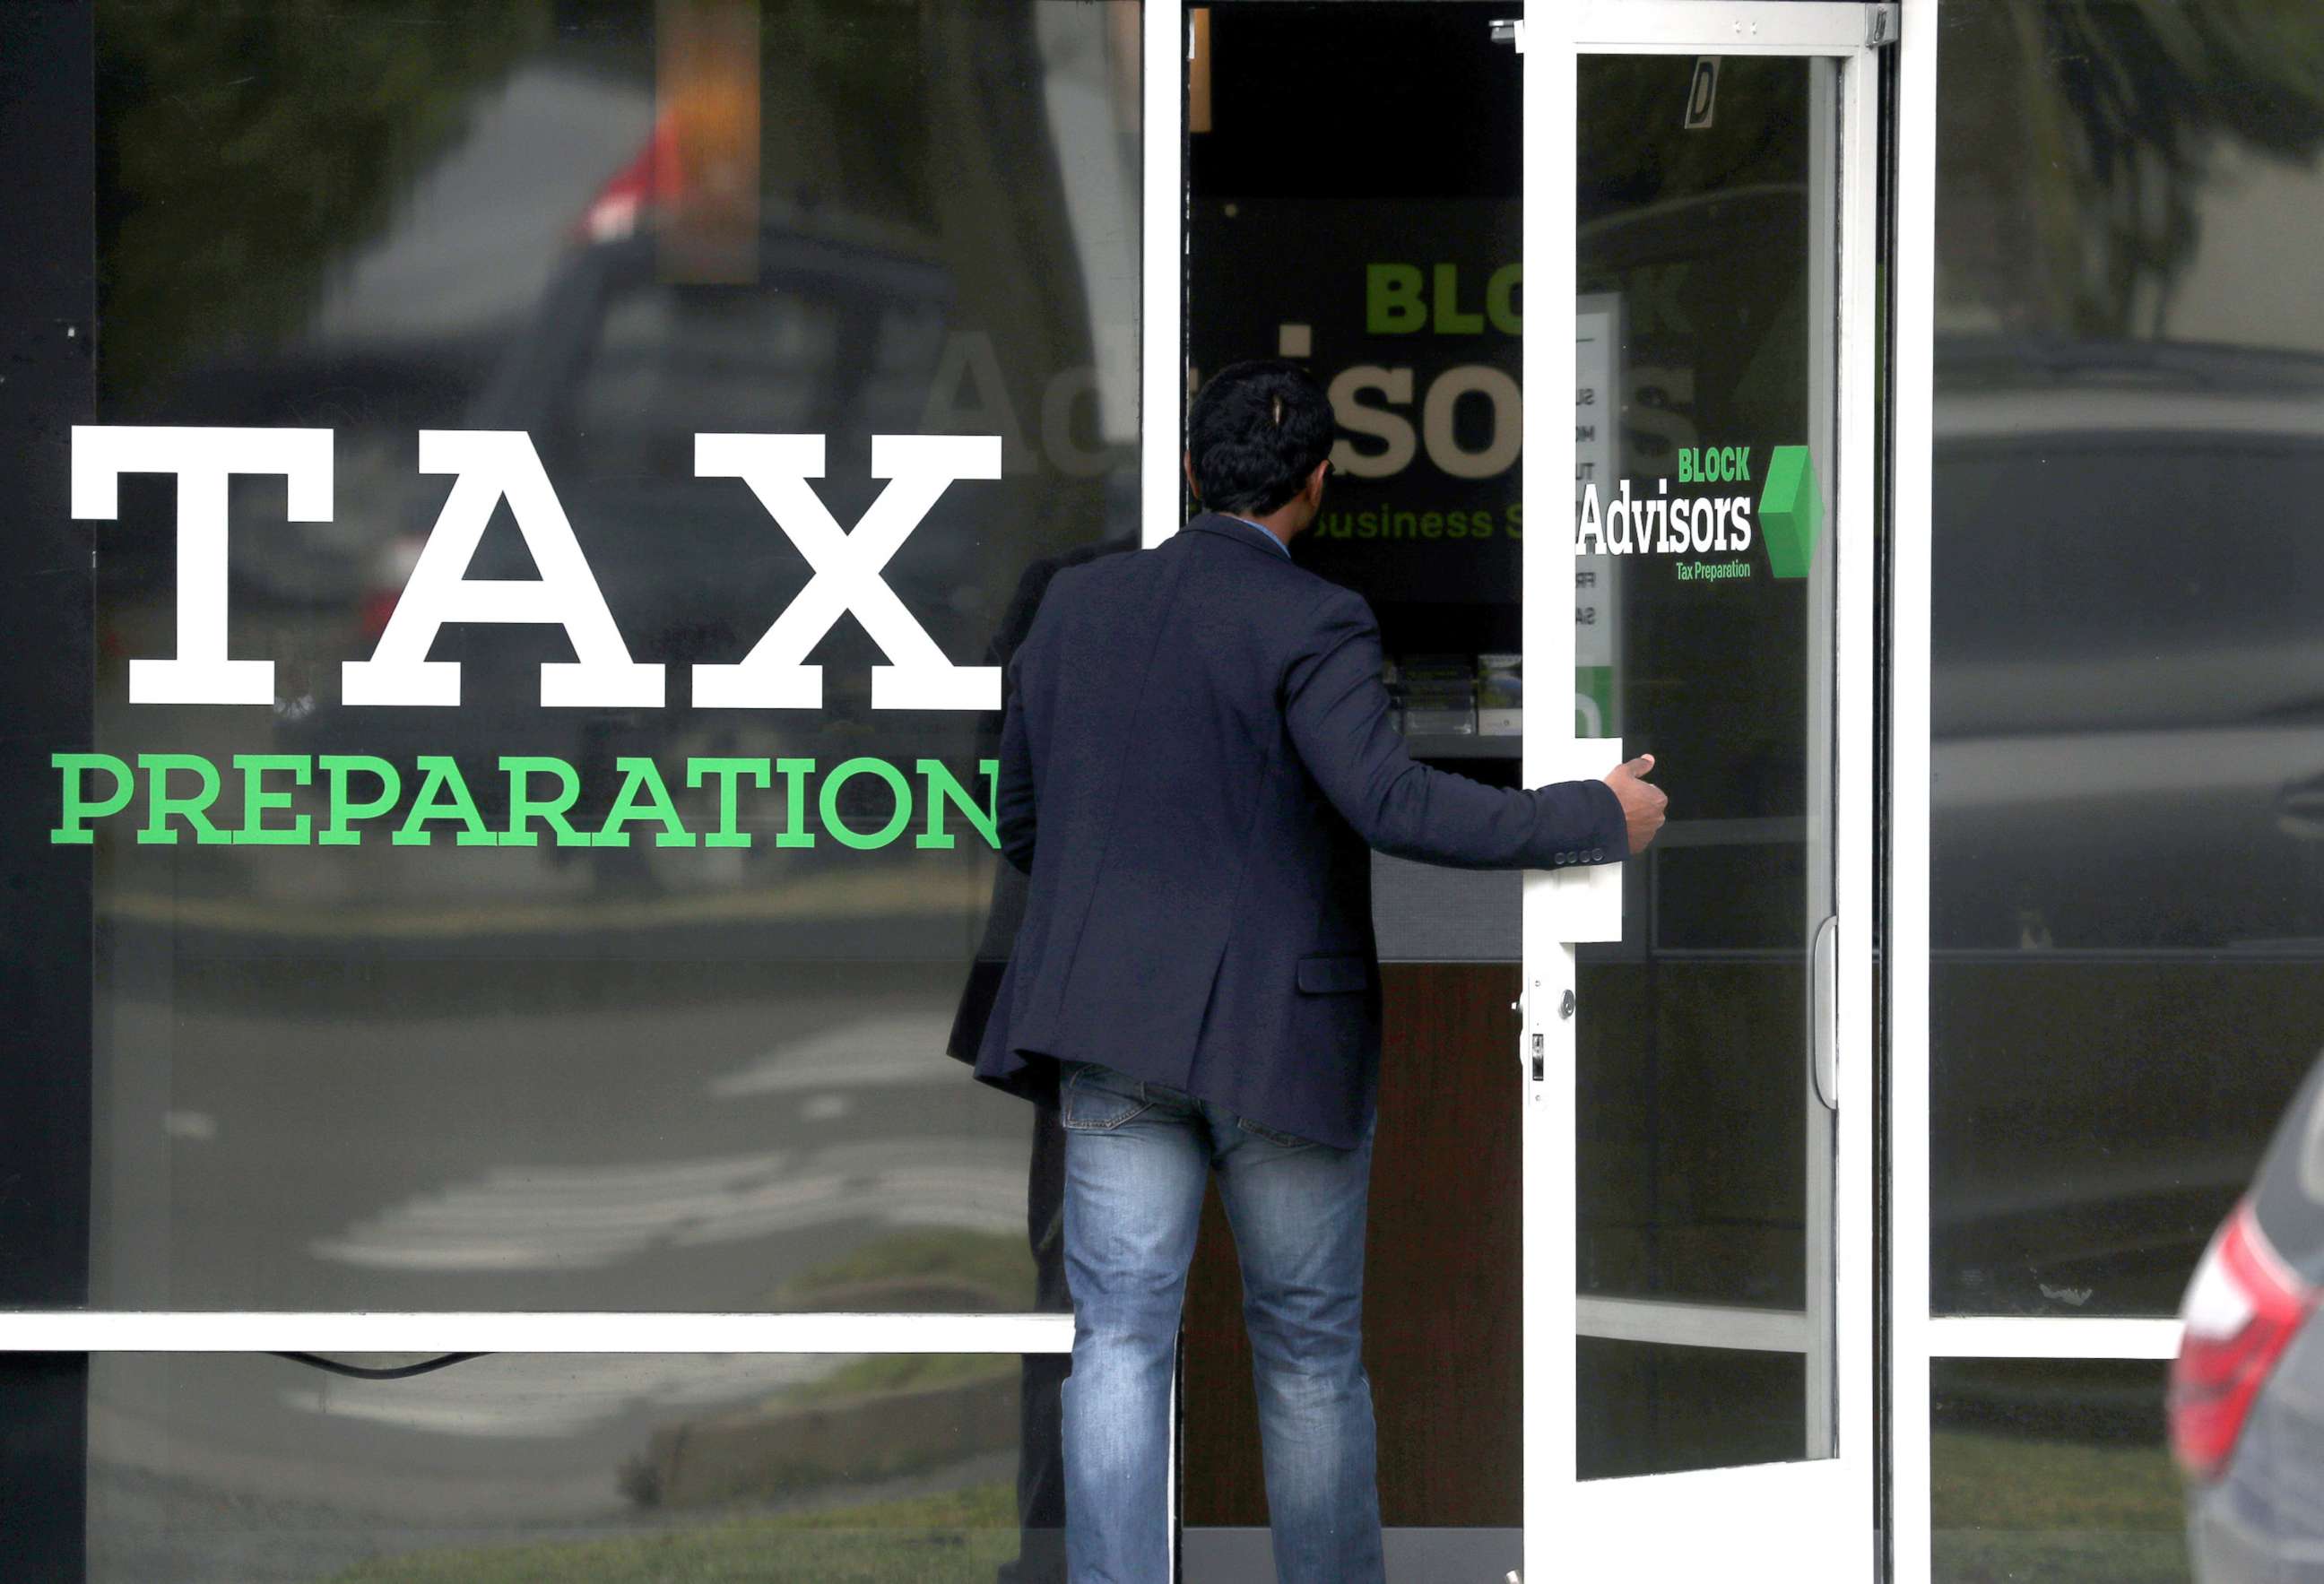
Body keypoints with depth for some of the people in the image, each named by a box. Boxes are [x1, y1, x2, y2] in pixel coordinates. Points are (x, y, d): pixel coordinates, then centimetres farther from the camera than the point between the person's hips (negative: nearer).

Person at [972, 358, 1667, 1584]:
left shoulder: (1076, 605, 7)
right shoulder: (1312, 624, -10)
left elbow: (1020, 821, 14)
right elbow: (1391, 803, -22)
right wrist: (1598, 818, -14)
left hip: (1116, 1027, 4)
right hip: (1278, 1029, -4)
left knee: (1120, 1338, 1)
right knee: (1311, 1351, 8)